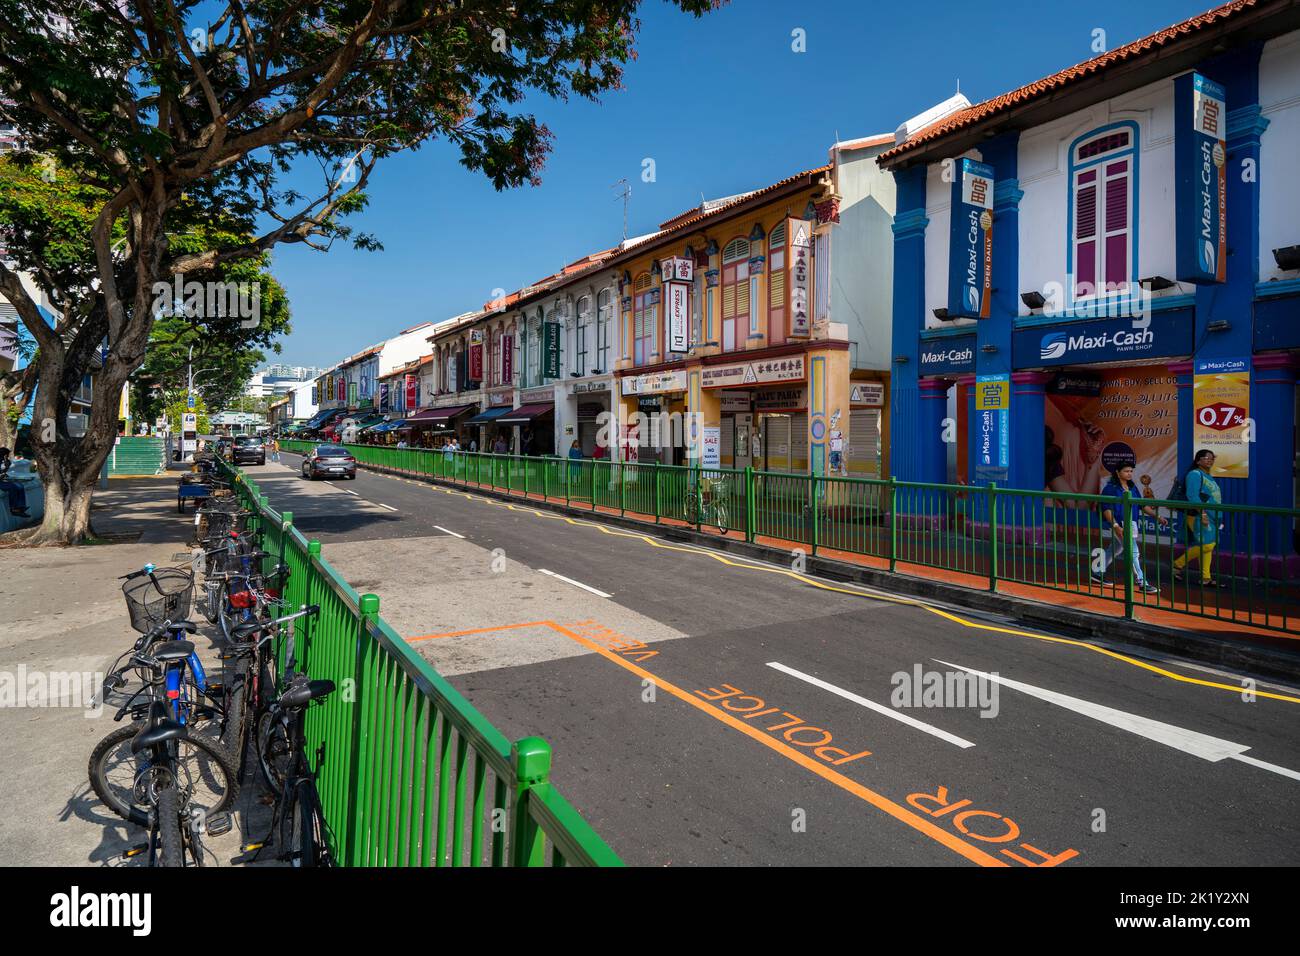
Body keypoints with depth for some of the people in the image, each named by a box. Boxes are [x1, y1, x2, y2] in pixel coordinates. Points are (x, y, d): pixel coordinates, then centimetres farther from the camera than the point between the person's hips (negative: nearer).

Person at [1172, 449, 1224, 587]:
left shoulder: (1208, 476, 19)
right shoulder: (1195, 474, -10)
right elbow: (1192, 496, -20)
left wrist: (1216, 517, 24)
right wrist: (1202, 513, -28)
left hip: (1209, 517, 10)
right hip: (1198, 516, -10)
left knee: (1208, 546, 8)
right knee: (1207, 545, -14)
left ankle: (1205, 578, 12)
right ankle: (1178, 564, 0)